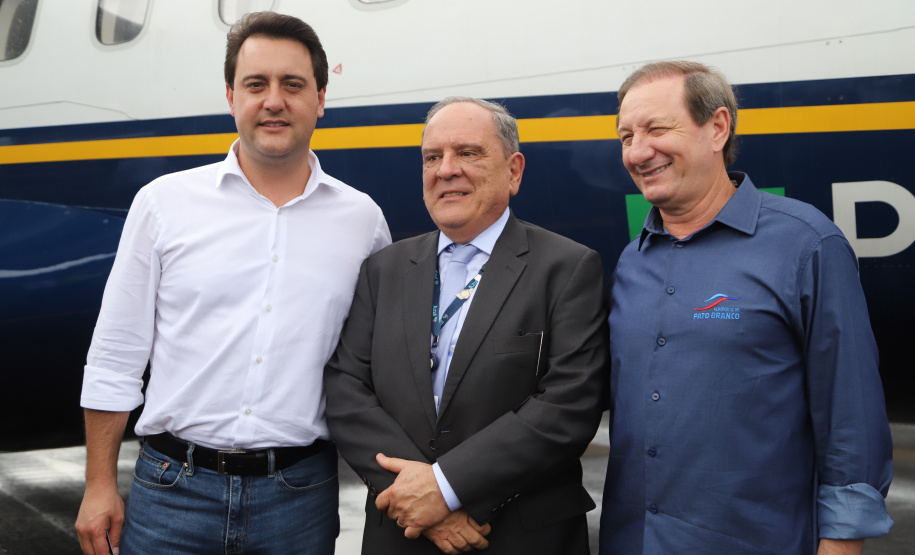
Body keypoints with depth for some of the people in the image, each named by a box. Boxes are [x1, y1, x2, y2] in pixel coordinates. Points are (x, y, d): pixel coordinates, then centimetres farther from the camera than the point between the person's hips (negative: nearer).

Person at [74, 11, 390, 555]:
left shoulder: (362, 218, 2)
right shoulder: (165, 201, 0)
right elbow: (116, 358, 2)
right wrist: (100, 486, 0)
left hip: (300, 493, 1)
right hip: (174, 486, 0)